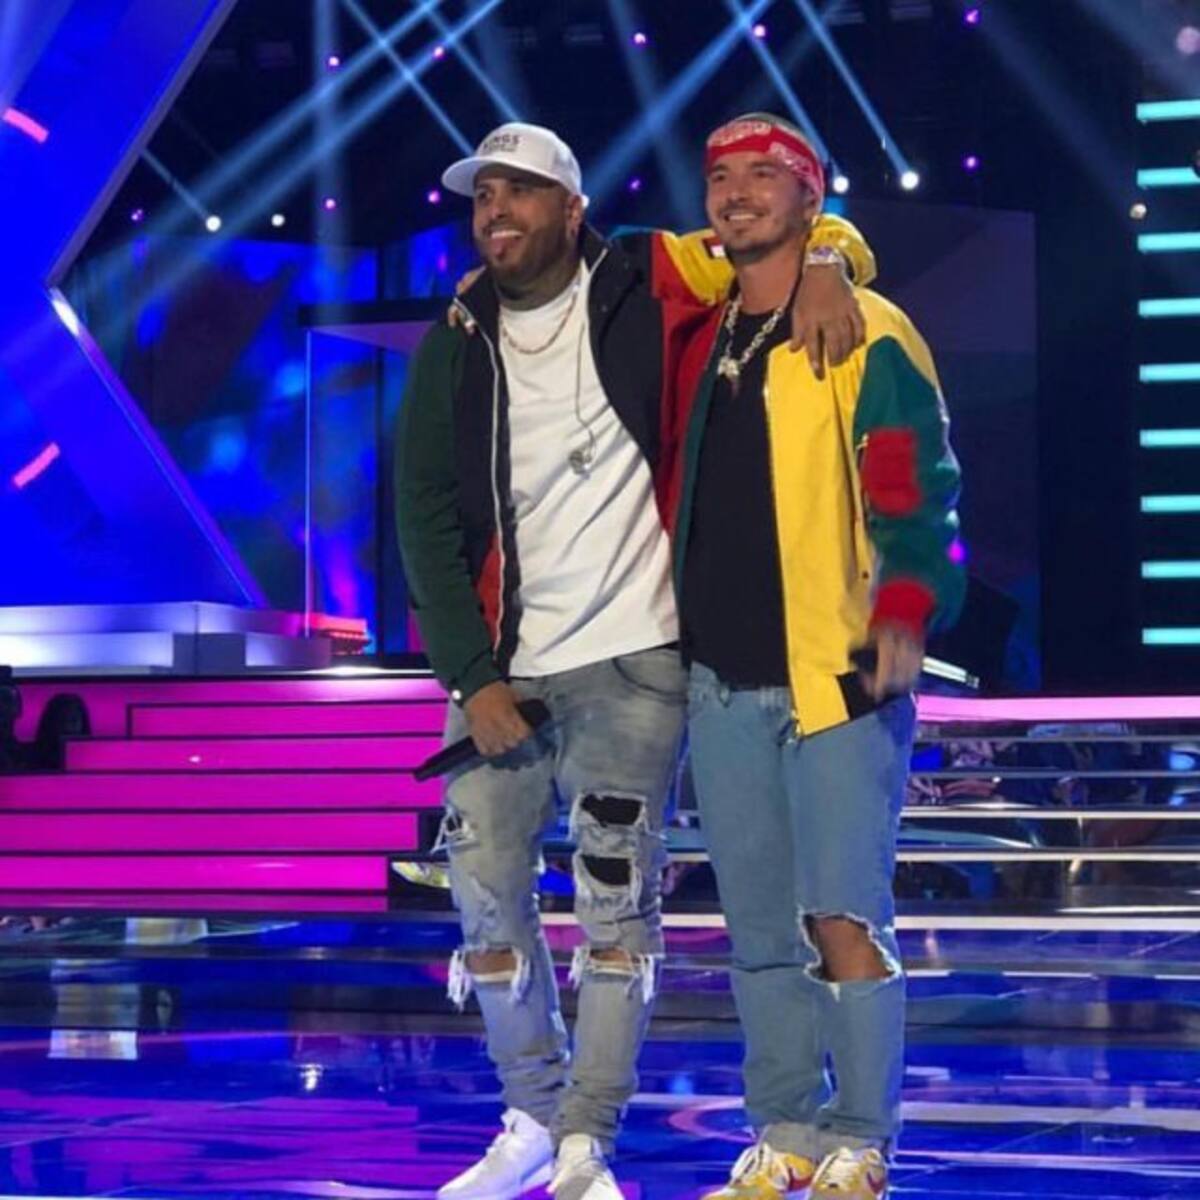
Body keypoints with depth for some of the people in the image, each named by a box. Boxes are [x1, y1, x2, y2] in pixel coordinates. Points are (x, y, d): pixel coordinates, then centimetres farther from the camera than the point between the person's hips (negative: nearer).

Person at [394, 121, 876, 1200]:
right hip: (499, 669, 3)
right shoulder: (454, 346, 6)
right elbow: (426, 515, 4)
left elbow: (819, 230, 6)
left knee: (617, 904, -3)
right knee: (489, 899, 5)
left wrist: (822, 268, -18)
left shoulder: (648, 288, 0)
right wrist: (472, 676, -4)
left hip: (631, 662, -3)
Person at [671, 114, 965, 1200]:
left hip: (835, 675, -6)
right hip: (723, 685, 6)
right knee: (760, 934, 8)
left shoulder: (864, 333, -2)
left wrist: (906, 610, -20)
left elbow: (916, 486, -9)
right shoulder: (700, 343, 16)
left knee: (844, 921, -10)